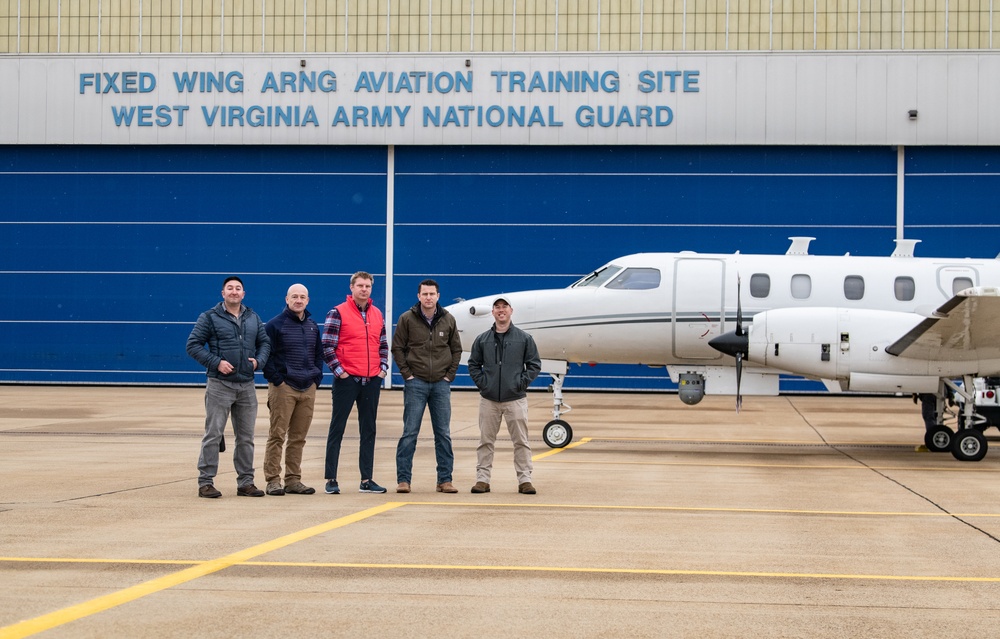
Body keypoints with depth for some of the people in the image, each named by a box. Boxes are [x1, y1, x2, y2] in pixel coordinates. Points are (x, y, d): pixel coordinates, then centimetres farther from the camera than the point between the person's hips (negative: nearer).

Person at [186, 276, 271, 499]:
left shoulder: (253, 318, 12)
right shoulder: (209, 317, -3)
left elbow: (265, 342, 18)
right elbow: (193, 345, -6)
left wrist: (259, 361, -2)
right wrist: (216, 362, -15)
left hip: (247, 386, 5)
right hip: (220, 385, -5)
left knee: (246, 437, 9)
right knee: (213, 435, -3)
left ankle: (246, 482, 17)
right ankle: (205, 482, 2)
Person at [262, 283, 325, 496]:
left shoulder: (312, 326, 15)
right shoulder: (275, 325, -3)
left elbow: (319, 354, 20)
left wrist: (317, 378, 8)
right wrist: (276, 379, -13)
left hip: (308, 389, 5)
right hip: (284, 388, -5)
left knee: (298, 438, 8)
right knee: (277, 435, -4)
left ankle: (293, 480, 13)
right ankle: (272, 480, -2)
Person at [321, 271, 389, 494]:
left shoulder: (377, 315, 12)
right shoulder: (338, 313, -6)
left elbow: (383, 345, 19)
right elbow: (327, 346, -9)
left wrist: (383, 368, 7)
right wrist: (339, 370, -12)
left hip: (372, 381, 6)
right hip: (347, 380, -5)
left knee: (369, 430, 8)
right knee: (337, 428, 0)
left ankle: (366, 480, 14)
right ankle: (331, 480, 4)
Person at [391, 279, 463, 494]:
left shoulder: (448, 320, 5)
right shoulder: (407, 319, -1)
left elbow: (456, 349, 13)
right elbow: (397, 348, 2)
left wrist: (450, 375, 3)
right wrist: (407, 373, -6)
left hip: (441, 384, 2)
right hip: (416, 383, -2)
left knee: (444, 434, 5)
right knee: (410, 433, -2)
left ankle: (445, 480, 10)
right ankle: (403, 479, 2)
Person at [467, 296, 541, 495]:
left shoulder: (524, 338, 3)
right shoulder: (482, 339, 7)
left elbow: (534, 364, 6)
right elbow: (473, 364, 14)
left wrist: (523, 382, -4)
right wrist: (481, 382, 0)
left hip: (515, 399, -1)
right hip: (489, 399, 1)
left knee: (521, 441, 0)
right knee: (486, 441, 5)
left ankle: (524, 480, 5)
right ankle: (482, 479, 10)